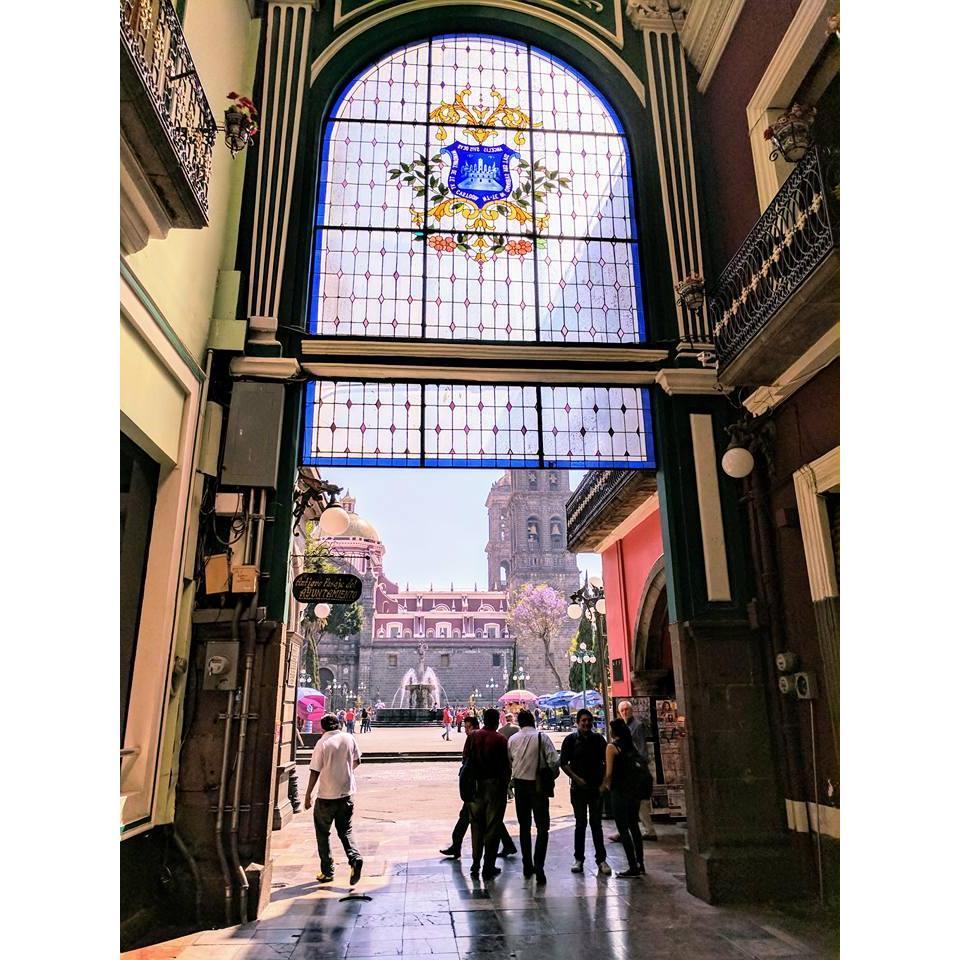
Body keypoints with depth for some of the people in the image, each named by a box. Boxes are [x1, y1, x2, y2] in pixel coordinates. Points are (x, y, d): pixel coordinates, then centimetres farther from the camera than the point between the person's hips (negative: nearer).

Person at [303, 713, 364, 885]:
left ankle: (327, 872, 17)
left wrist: (308, 795, -2)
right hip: (346, 793, 4)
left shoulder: (322, 743, -13)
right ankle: (355, 858, -8)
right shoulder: (349, 738, -1)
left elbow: (315, 772, -11)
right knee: (346, 831, 15)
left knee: (323, 833, 14)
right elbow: (357, 761, 11)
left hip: (326, 795, -3)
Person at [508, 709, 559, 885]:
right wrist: (551, 777, 3)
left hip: (519, 784, 4)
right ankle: (538, 866, -12)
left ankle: (527, 866, 23)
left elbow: (509, 762, 3)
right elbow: (554, 761, -14)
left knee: (524, 826, 16)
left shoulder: (512, 740, 0)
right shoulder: (542, 737, -11)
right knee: (542, 827, 2)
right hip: (538, 785, -3)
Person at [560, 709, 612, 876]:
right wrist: (576, 778, -12)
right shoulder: (570, 740, -2)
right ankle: (578, 859, 17)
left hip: (596, 787, 1)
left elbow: (606, 761, 11)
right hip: (578, 787, -1)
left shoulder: (598, 739, 3)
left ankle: (601, 859, 10)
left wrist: (603, 780, 0)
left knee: (596, 824, 4)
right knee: (580, 824, 6)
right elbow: (563, 763, -2)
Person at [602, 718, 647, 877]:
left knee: (623, 829, 0)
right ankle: (640, 864, 22)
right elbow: (639, 764, 10)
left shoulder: (612, 746, -11)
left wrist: (604, 786, 1)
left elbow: (609, 772, -15)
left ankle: (633, 867, 0)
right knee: (634, 826, 17)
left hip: (619, 791, -7)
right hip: (634, 789, 7)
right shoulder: (631, 744, 8)